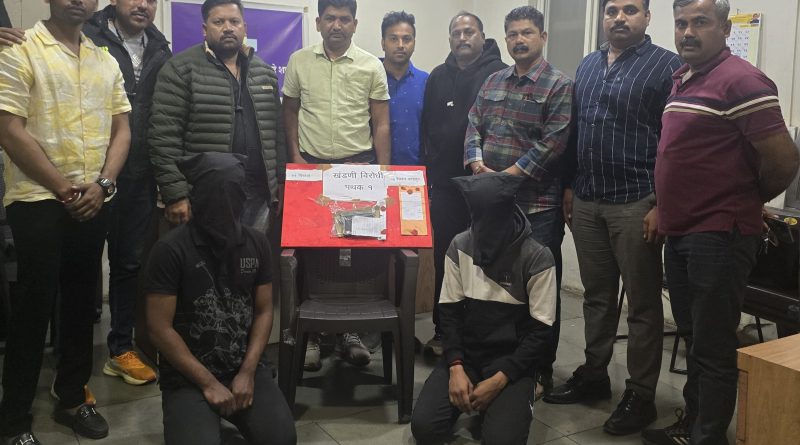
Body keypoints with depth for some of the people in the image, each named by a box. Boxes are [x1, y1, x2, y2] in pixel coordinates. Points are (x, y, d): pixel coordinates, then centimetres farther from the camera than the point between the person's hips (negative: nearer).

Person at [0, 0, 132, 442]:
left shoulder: (106, 61, 11)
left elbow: (121, 129, 10)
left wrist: (102, 184, -5)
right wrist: (65, 190, -10)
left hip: (93, 202, 5)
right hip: (38, 200, -5)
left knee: (82, 302, 12)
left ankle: (72, 398, 27)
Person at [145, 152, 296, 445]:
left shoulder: (256, 243, 2)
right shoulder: (170, 250, -10)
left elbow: (263, 312, 6)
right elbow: (160, 329, -10)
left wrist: (247, 373, -6)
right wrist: (208, 382, -11)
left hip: (245, 368, 3)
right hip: (187, 377, -2)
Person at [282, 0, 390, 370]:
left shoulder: (371, 66, 2)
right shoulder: (299, 61, 6)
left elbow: (381, 125, 3)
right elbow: (290, 111, 13)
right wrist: (295, 156, 2)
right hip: (310, 166, 1)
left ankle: (350, 329, 15)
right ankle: (310, 331, 14)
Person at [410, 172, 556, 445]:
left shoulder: (537, 258, -12)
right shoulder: (459, 246, -1)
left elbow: (540, 331, -10)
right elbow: (449, 311, 2)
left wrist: (499, 379, -18)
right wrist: (456, 367, -13)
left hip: (511, 363, -2)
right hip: (465, 356, 3)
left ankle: (509, 402, 10)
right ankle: (470, 399, 13)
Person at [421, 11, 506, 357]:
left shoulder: (500, 75, -2)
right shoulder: (438, 77, 12)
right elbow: (427, 128, 11)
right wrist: (428, 170, 6)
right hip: (446, 184, 4)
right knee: (444, 258, 8)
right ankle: (443, 329, 19)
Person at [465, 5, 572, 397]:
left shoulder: (559, 86, -3)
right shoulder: (493, 81, 16)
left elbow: (553, 141, -13)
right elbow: (474, 126, 12)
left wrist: (511, 174, -16)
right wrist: (476, 163, -6)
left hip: (537, 204, -5)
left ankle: (540, 372, 15)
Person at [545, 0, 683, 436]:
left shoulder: (667, 66, -4)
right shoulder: (588, 65, 15)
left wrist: (663, 204, -14)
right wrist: (569, 187, 12)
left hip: (636, 203, -5)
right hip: (587, 202, 6)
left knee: (642, 302, 4)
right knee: (596, 295, 15)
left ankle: (640, 395, 14)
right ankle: (593, 374, 28)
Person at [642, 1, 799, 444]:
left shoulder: (741, 81, -15)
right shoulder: (681, 78, 12)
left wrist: (749, 199, -2)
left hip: (719, 236, -9)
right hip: (681, 233, 9)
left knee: (712, 347, 3)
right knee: (693, 338, 19)